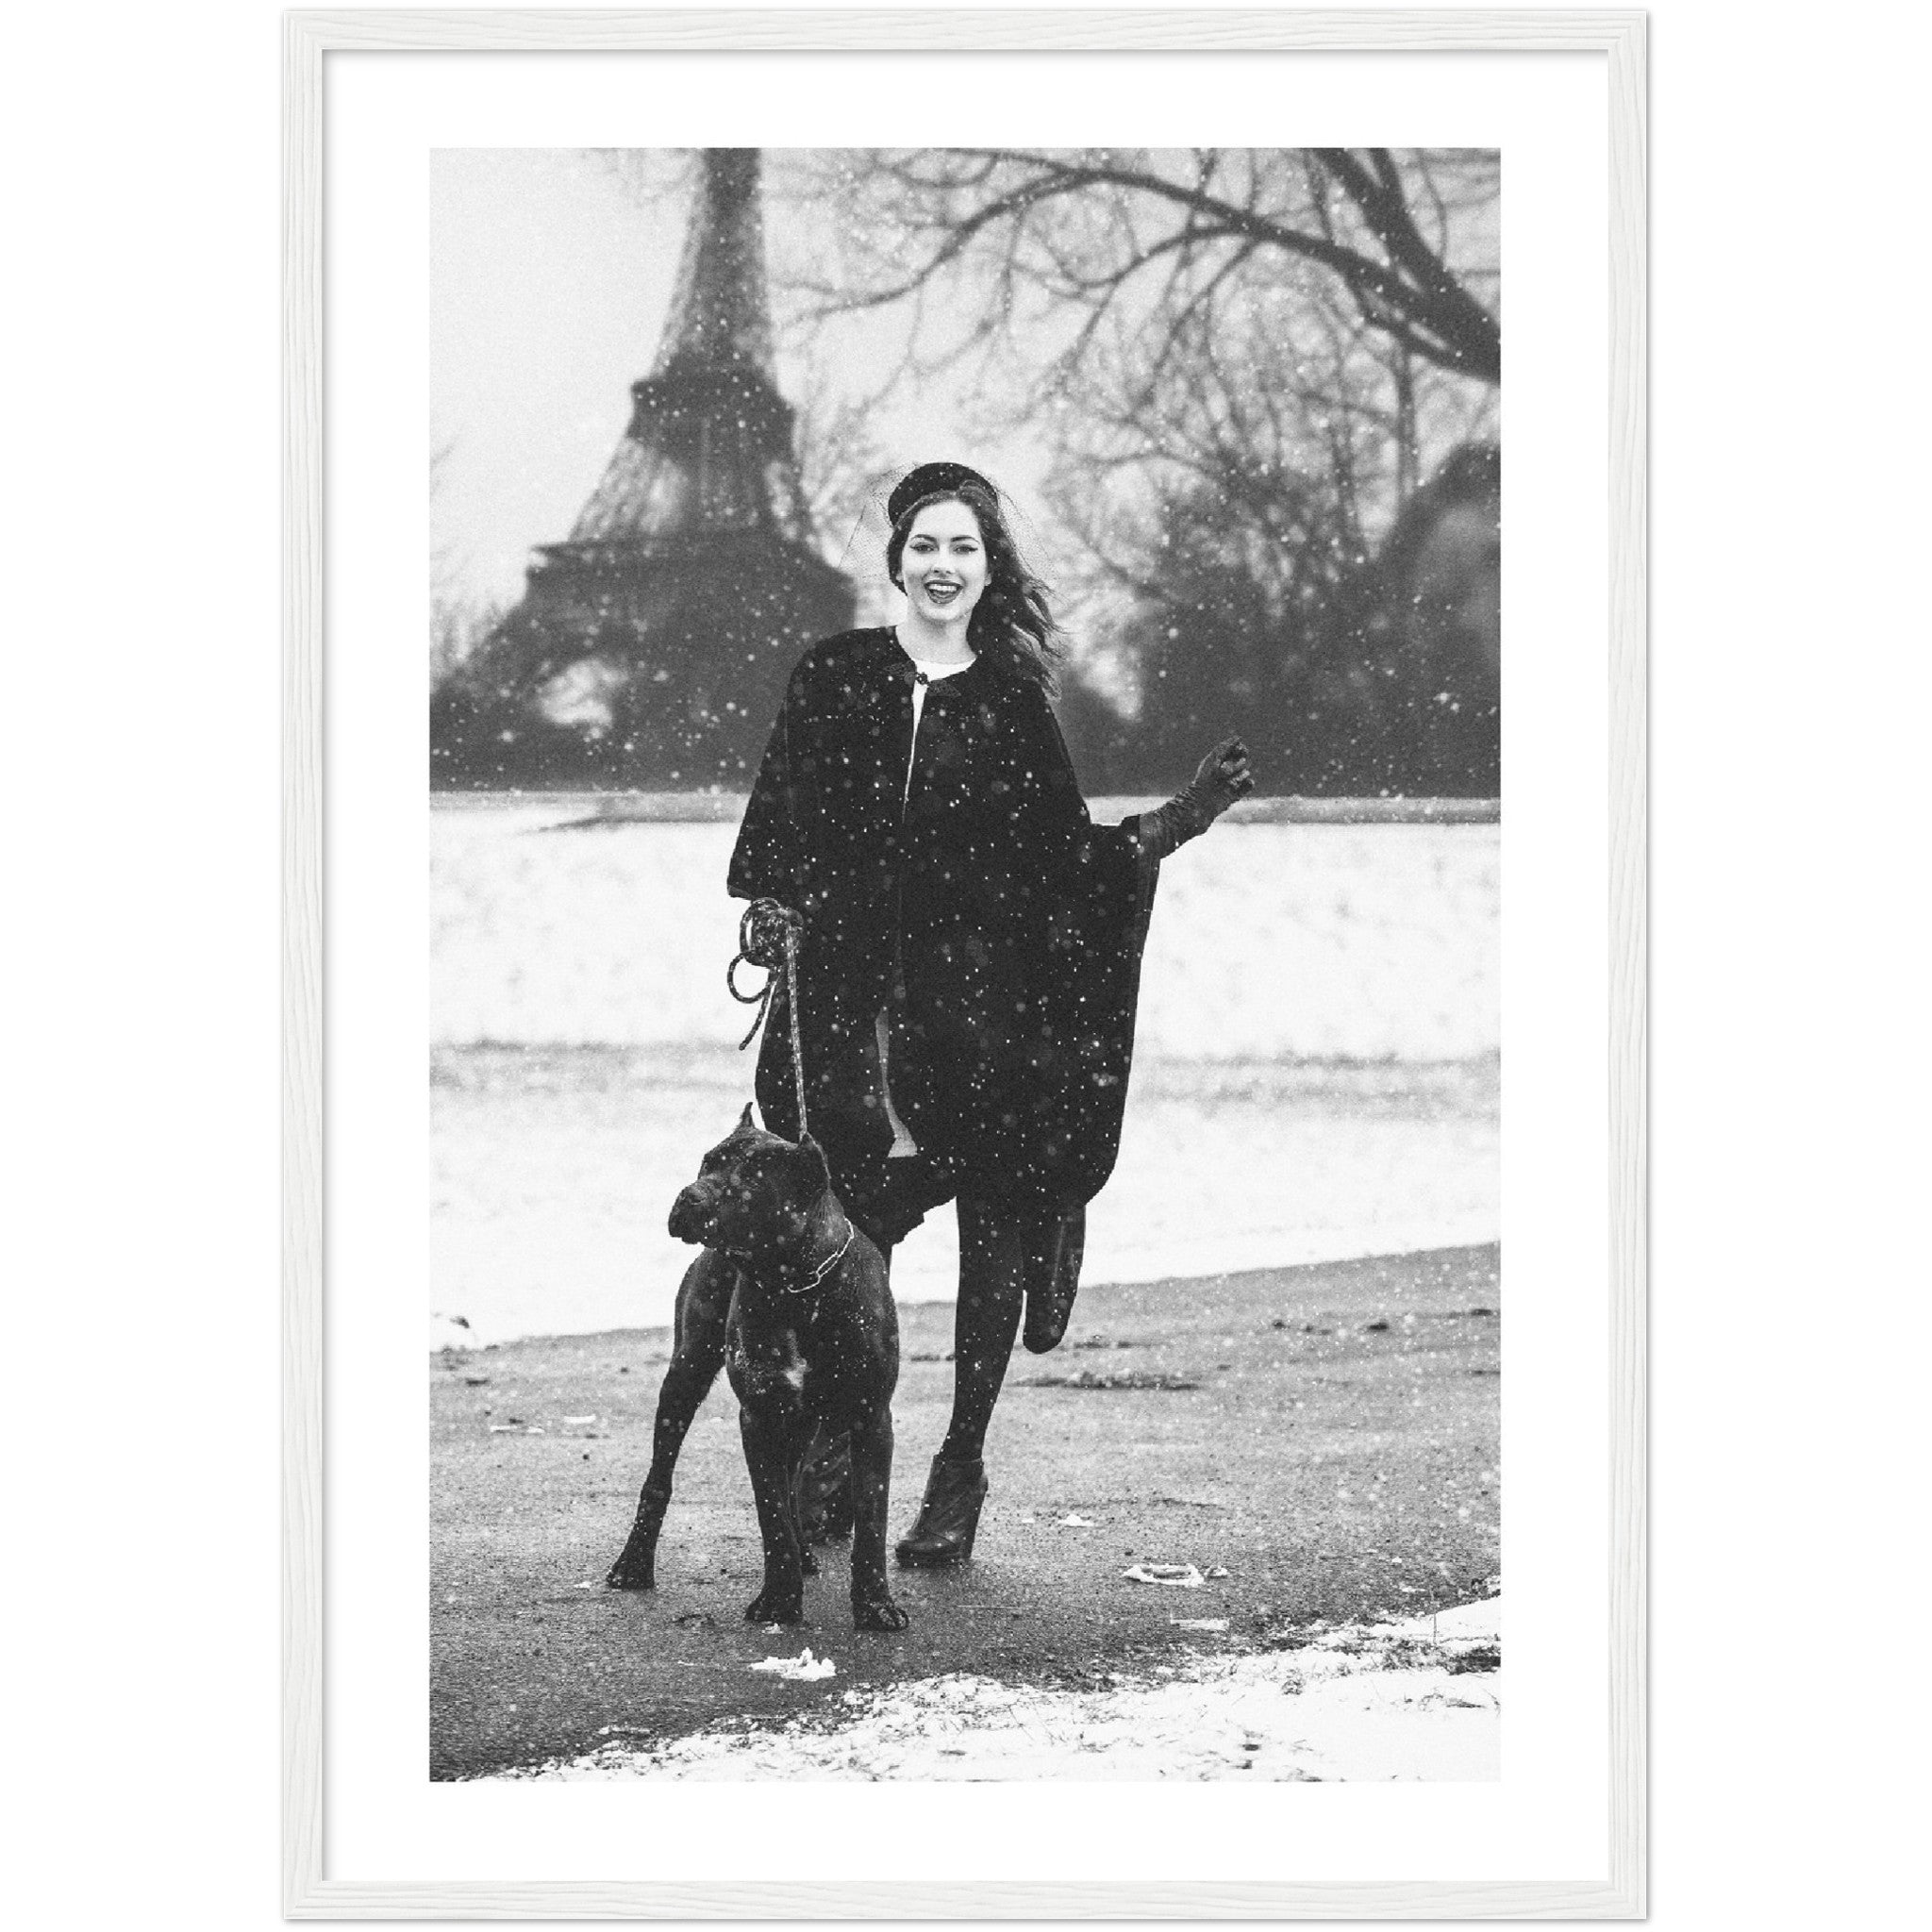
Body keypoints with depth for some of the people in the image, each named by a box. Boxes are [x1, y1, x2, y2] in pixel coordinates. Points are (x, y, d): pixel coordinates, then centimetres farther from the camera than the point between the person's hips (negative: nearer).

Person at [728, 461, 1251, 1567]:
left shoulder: (1014, 701, 7)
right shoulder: (838, 677, 8)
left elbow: (1068, 854, 7)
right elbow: (781, 819, 9)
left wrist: (1173, 826, -3)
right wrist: (772, 913, -5)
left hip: (983, 989, 0)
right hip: (853, 983, 0)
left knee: (995, 1224, -1)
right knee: (849, 1225, -6)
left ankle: (963, 1467, 8)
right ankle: (837, 1446, 8)